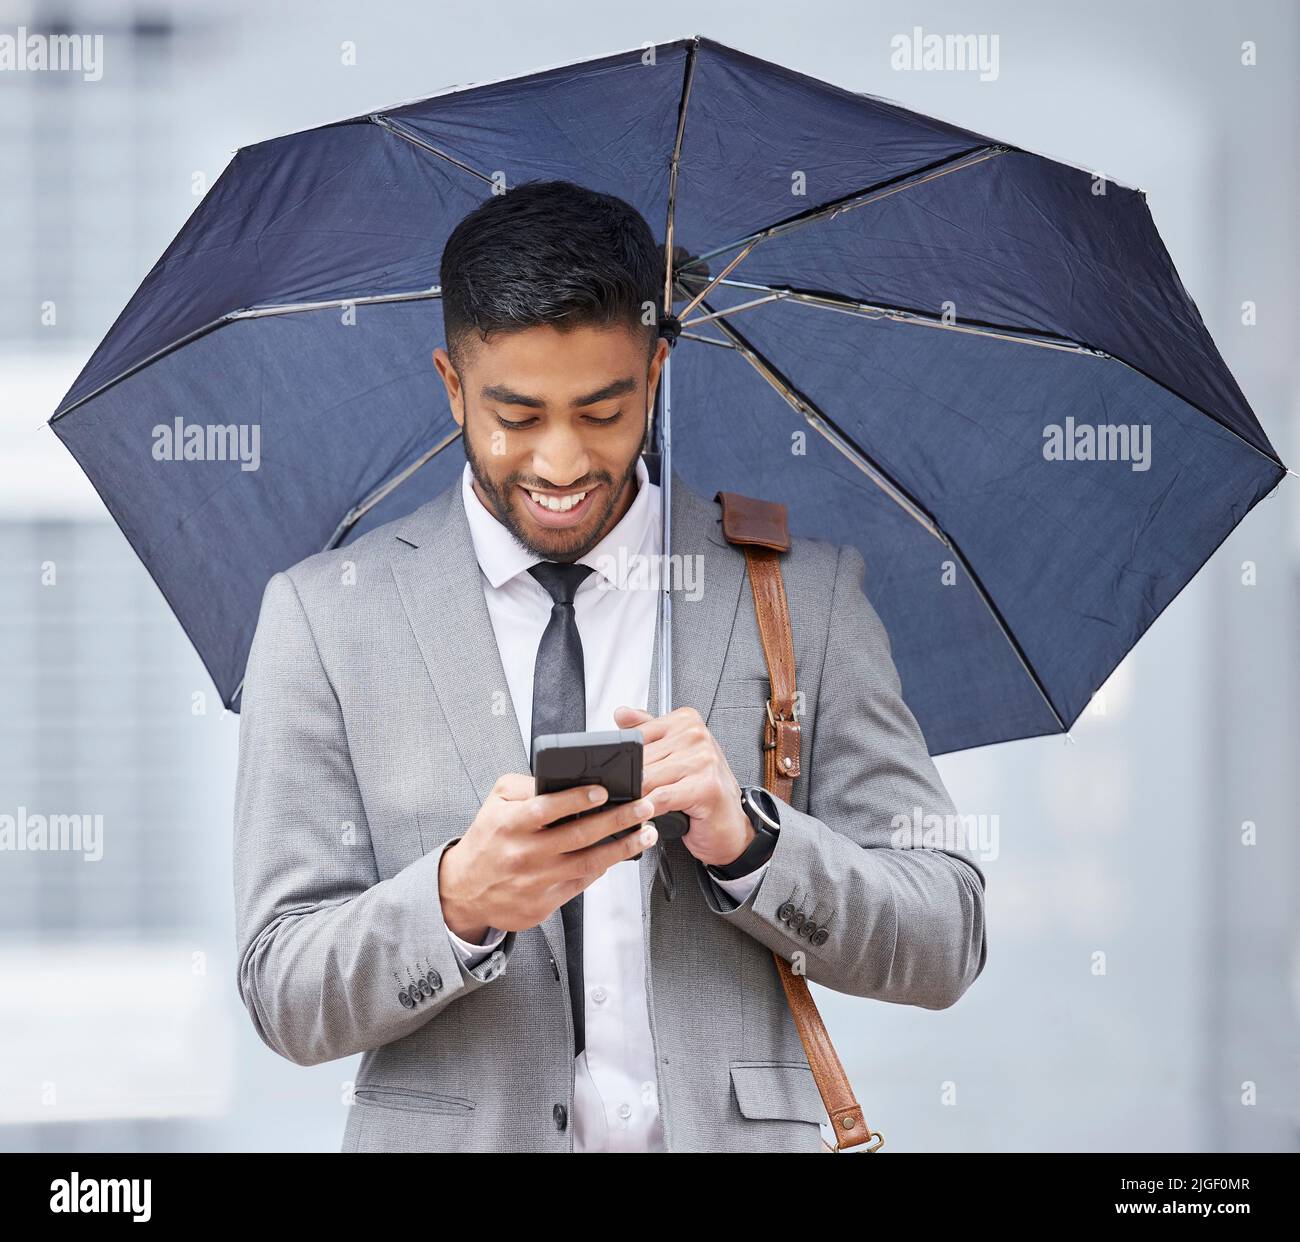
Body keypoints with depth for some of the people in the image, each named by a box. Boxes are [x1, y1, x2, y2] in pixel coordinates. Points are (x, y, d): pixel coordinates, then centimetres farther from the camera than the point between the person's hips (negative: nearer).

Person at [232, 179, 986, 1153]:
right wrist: (457, 900, -16)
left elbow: (945, 945, 5)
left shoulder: (805, 595, 8)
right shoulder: (324, 617, 5)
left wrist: (745, 837, -10)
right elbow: (286, 999, 2)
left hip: (735, 1131, -1)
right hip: (455, 1137, 1)